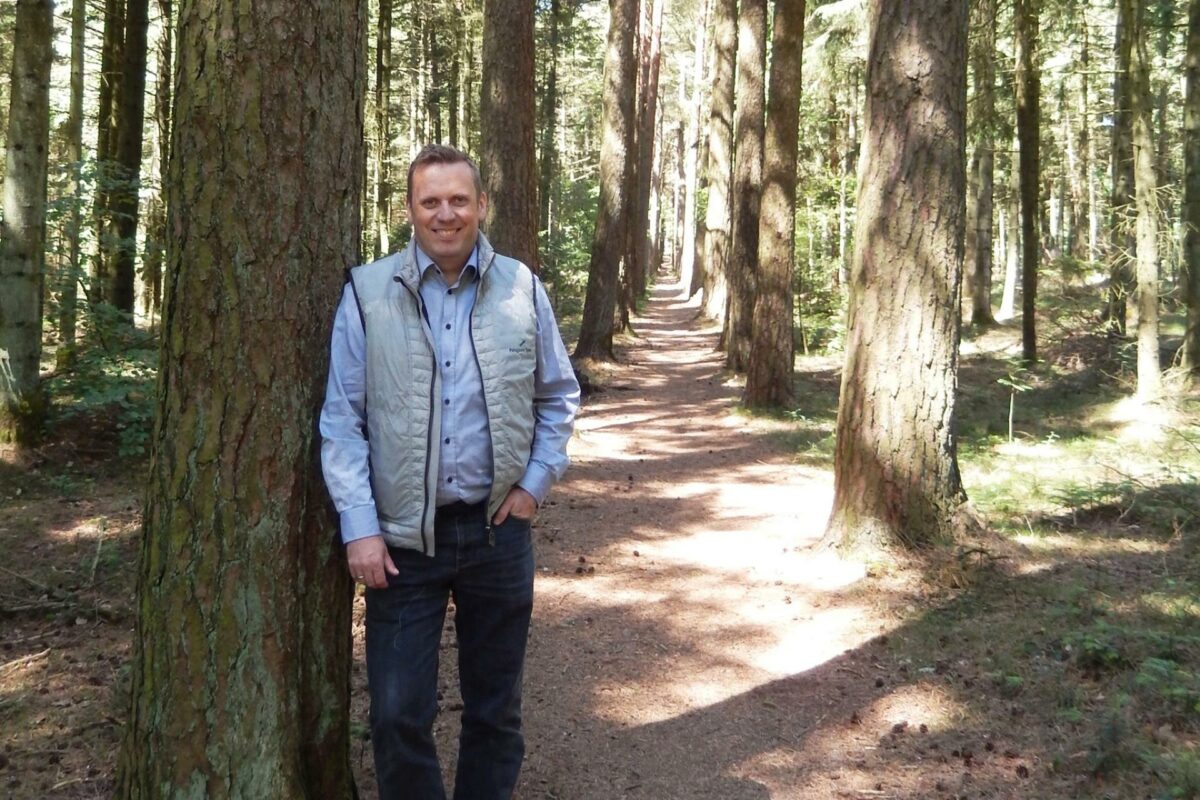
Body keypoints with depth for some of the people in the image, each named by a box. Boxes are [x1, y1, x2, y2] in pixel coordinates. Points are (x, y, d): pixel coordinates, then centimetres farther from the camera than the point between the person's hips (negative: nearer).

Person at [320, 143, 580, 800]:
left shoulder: (521, 288, 1)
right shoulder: (368, 292, -5)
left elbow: (558, 396, 12)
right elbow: (342, 421, -4)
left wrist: (536, 481, 2)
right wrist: (359, 527, -10)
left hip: (498, 529, 2)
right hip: (402, 537, -2)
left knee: (495, 704, 15)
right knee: (398, 714, 3)